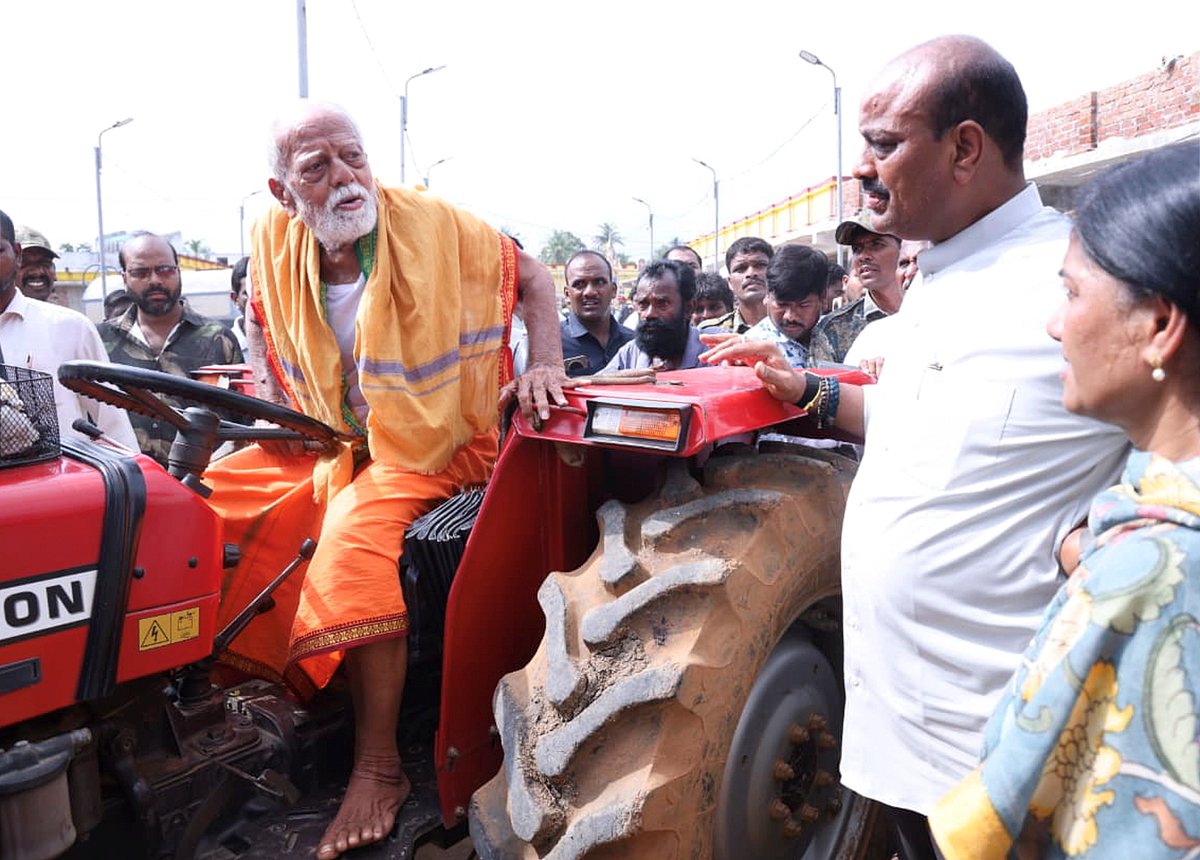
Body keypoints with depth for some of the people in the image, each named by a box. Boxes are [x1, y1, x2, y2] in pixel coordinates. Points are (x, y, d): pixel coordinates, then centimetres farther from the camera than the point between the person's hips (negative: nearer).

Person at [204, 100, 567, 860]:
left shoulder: (434, 225, -15)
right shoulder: (274, 240, -3)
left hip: (433, 448, -6)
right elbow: (264, 327, 18)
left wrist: (544, 367, -17)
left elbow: (532, 278, -3)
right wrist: (273, 404, 4)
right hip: (328, 445, 6)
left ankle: (378, 768, -20)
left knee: (355, 535, -32)